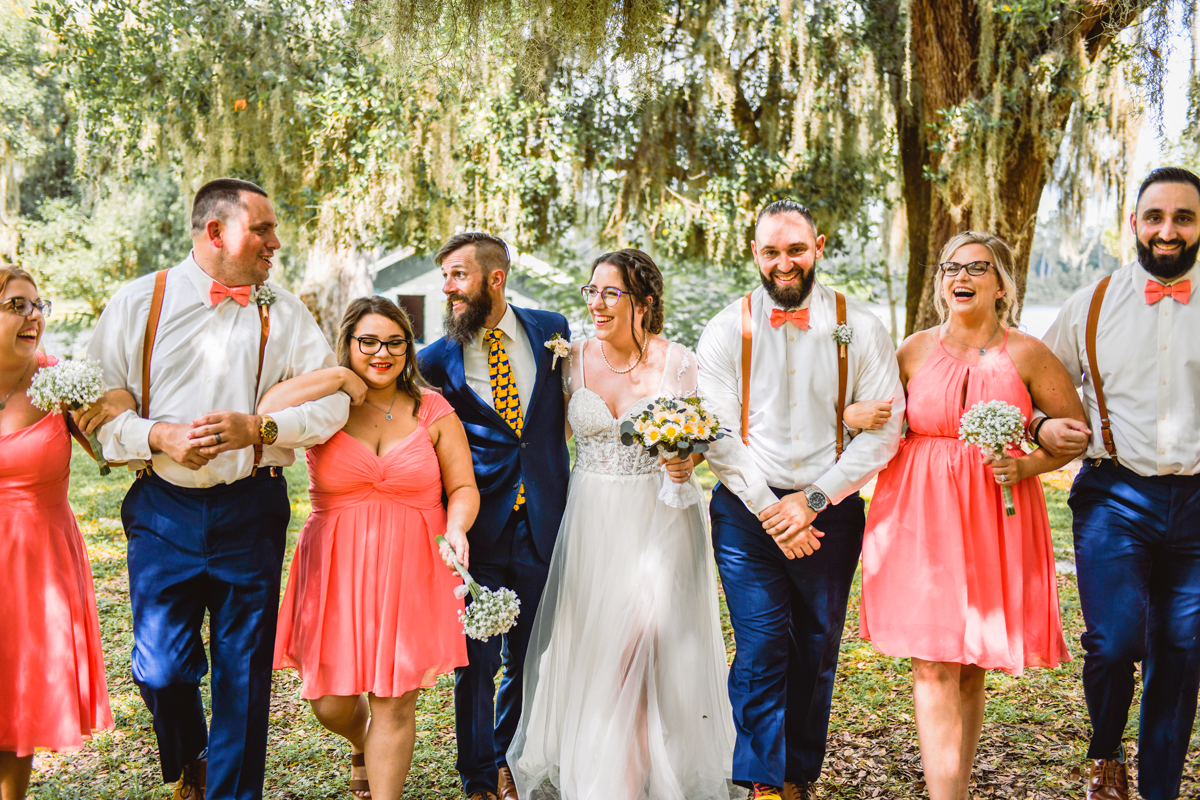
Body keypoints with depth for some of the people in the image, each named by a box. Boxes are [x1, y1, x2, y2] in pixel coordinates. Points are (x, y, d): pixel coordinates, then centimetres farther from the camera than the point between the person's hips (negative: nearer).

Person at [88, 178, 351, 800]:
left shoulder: (283, 312, 5)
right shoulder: (138, 303, 3)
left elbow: (332, 400, -1)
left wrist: (258, 428, -15)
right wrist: (157, 437, -15)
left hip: (251, 512, 1)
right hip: (163, 509, 0)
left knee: (245, 670, 6)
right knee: (160, 667, 0)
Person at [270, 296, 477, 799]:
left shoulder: (433, 412, 4)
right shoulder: (325, 407, -1)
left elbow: (464, 487, 6)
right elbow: (268, 414, -23)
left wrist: (456, 527, -14)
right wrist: (339, 378, -15)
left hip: (410, 569, 0)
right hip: (337, 569, 0)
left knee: (395, 701, 3)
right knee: (332, 704, 8)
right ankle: (362, 744, 45)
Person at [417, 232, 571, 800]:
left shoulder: (551, 330, 2)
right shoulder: (438, 359, -4)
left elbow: (572, 408, 14)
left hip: (541, 524, 2)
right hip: (477, 527, -2)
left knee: (528, 657, 14)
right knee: (476, 659, 5)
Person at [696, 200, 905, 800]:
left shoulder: (859, 329, -1)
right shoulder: (726, 330, 0)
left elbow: (884, 431, -5)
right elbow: (717, 434, -4)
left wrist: (811, 501, -11)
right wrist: (770, 509, -11)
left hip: (830, 511, 1)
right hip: (747, 511, -1)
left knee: (816, 652, 11)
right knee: (760, 652, -5)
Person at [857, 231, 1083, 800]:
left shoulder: (1026, 355, 1)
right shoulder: (915, 351, 5)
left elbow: (1077, 429, 7)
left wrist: (1025, 466, -9)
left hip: (995, 523, 0)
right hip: (919, 517, 0)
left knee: (971, 670, 9)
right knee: (933, 668, -6)